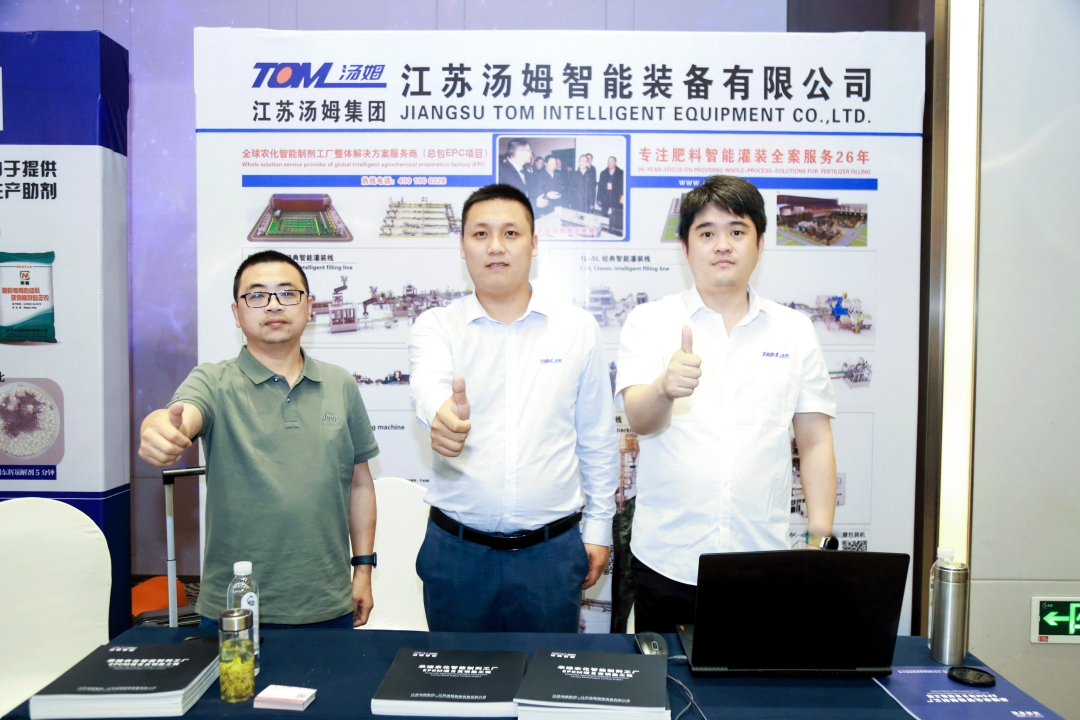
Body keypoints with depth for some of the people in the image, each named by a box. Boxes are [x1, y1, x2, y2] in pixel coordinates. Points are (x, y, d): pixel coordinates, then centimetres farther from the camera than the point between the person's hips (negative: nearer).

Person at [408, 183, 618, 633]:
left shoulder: (579, 328, 1)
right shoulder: (435, 326, -1)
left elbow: (597, 439, 7)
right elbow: (429, 386, -24)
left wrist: (598, 528, 7)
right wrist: (441, 414, -47)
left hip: (552, 549, 0)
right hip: (456, 549, 0)